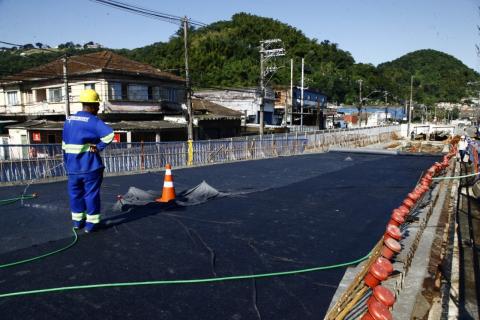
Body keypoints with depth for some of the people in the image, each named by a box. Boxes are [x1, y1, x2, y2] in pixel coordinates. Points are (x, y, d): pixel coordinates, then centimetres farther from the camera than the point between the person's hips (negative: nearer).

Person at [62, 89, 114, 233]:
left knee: (75, 193, 17)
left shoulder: (68, 120, 10)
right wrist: (99, 147, -16)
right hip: (90, 166, -6)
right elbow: (109, 134, -30)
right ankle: (91, 223, 11)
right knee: (91, 194, 4)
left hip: (72, 167, 6)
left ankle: (77, 220, 28)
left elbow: (65, 145, 15)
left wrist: (67, 165, 21)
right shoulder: (93, 121, -11)